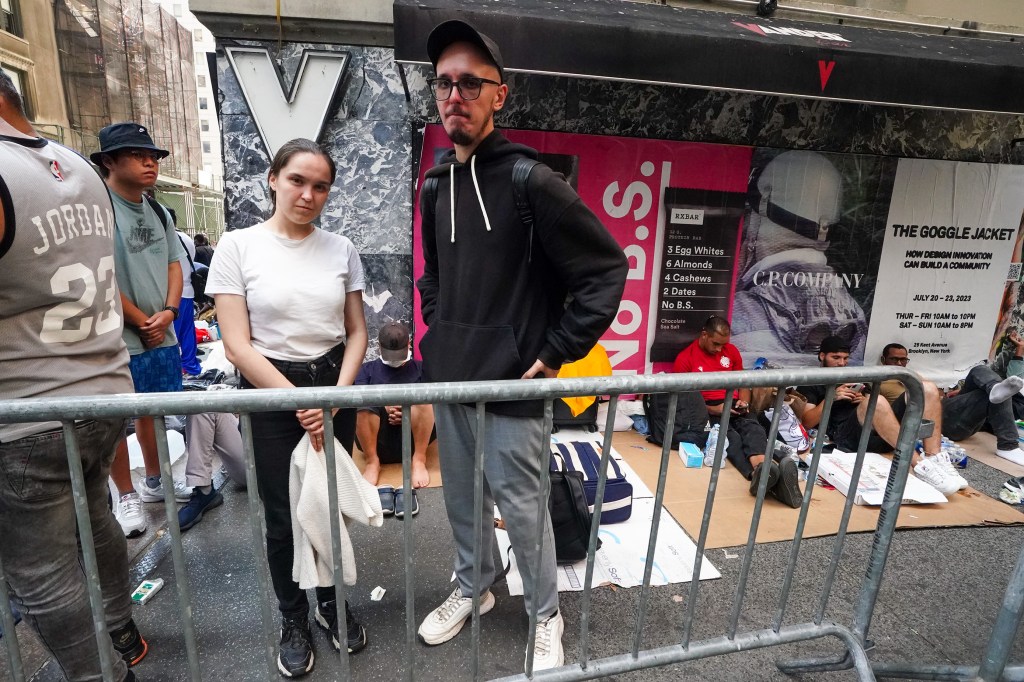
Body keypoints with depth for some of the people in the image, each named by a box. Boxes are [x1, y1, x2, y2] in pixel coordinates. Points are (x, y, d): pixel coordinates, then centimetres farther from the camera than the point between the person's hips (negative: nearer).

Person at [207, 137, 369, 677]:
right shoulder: (238, 246, -6)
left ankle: (331, 602, 37)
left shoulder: (341, 249, 2)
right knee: (284, 517, 9)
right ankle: (293, 618, 34)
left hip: (335, 389, 2)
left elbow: (357, 332, 5)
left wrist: (337, 393, -9)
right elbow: (237, 345, -10)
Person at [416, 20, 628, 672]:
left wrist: (556, 353, -14)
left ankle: (547, 616, 34)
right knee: (462, 497, 21)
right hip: (448, 379, 7)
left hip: (511, 385, -6)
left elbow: (607, 268, -14)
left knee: (521, 506, 8)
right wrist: (438, 331, 11)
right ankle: (473, 587, 46)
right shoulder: (435, 185, 8)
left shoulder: (530, 181, -14)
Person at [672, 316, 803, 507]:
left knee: (753, 428, -32)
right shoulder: (685, 358, 1)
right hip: (706, 411, -4)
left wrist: (743, 401, 2)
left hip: (733, 405, 4)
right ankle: (763, 476, -67)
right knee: (730, 436, -37)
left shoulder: (731, 350, 16)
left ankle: (761, 469, -65)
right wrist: (712, 409, -16)